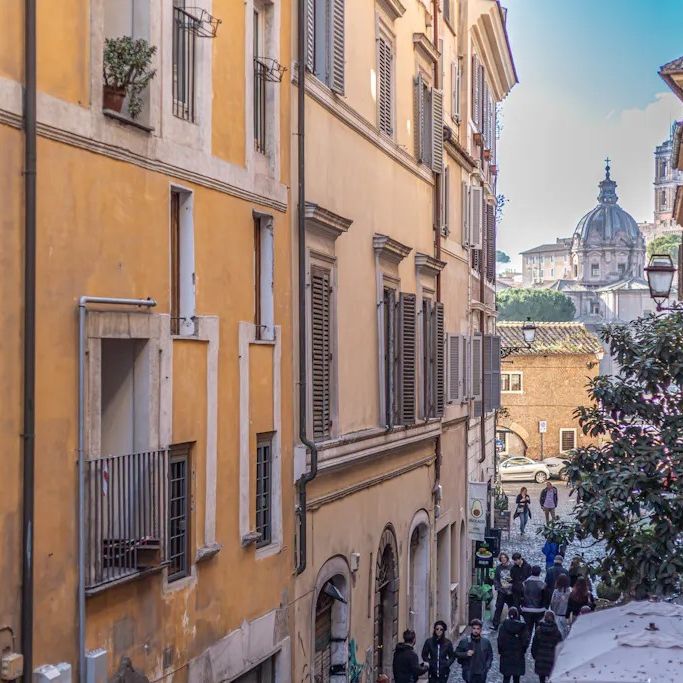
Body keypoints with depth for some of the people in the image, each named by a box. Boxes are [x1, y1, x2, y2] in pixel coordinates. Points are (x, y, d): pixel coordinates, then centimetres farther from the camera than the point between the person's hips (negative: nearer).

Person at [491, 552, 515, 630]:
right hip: (501, 591, 1)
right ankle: (495, 624, 1)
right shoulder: (498, 568, 3)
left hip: (510, 591, -1)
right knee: (498, 607, -3)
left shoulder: (511, 567, -5)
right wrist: (497, 588, -4)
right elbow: (495, 579, 7)